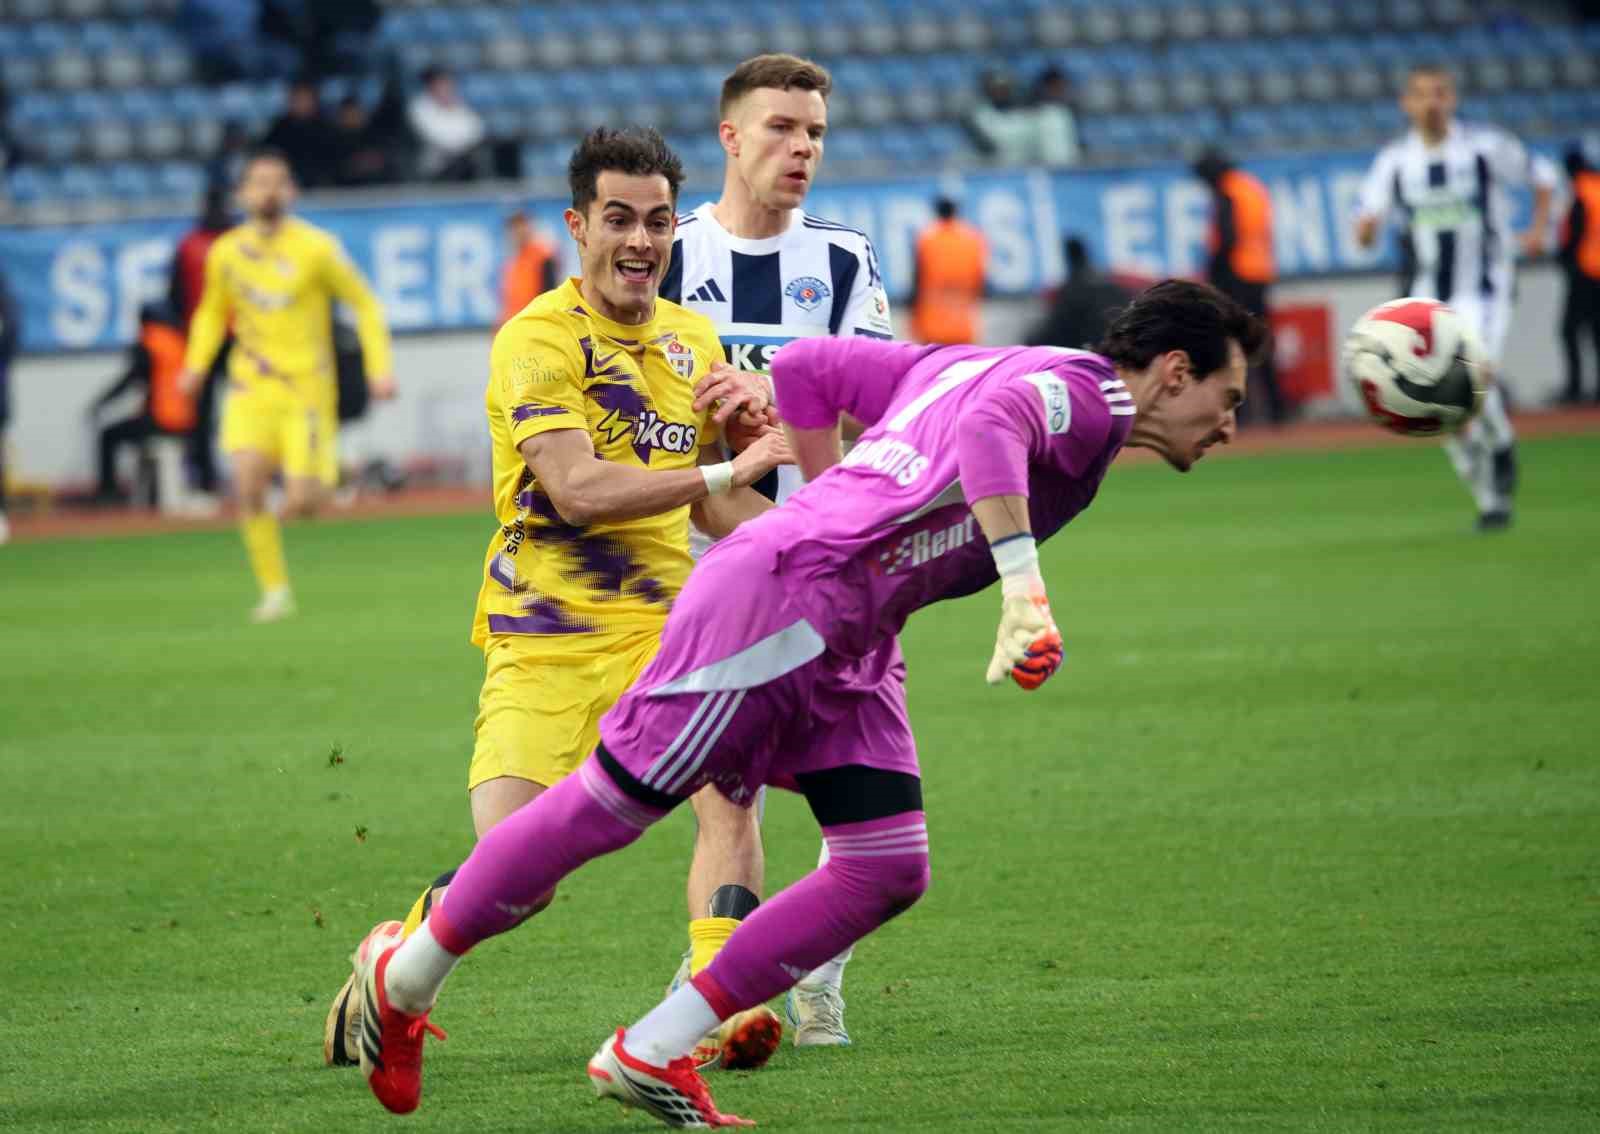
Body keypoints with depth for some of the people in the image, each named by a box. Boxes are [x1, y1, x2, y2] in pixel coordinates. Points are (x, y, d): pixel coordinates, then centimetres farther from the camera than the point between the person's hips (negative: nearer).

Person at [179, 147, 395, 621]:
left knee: (300, 504, -8)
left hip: (307, 390, -2)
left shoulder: (315, 248, -8)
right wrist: (196, 363, 3)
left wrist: (379, 367, -8)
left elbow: (365, 305, 1)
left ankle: (324, 476, 30)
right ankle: (275, 590, -7)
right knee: (248, 483, -19)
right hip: (252, 390, 2)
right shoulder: (226, 253, 3)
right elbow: (212, 311, 19)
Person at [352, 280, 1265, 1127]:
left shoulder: (961, 363, 20)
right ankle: (406, 980, 14)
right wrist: (1025, 592, -42)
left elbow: (806, 368, 24)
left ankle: (653, 1053, 6)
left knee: (891, 871, 1)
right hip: (780, 595, -10)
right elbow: (992, 423, -33)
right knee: (613, 805, -2)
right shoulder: (1082, 390, -9)